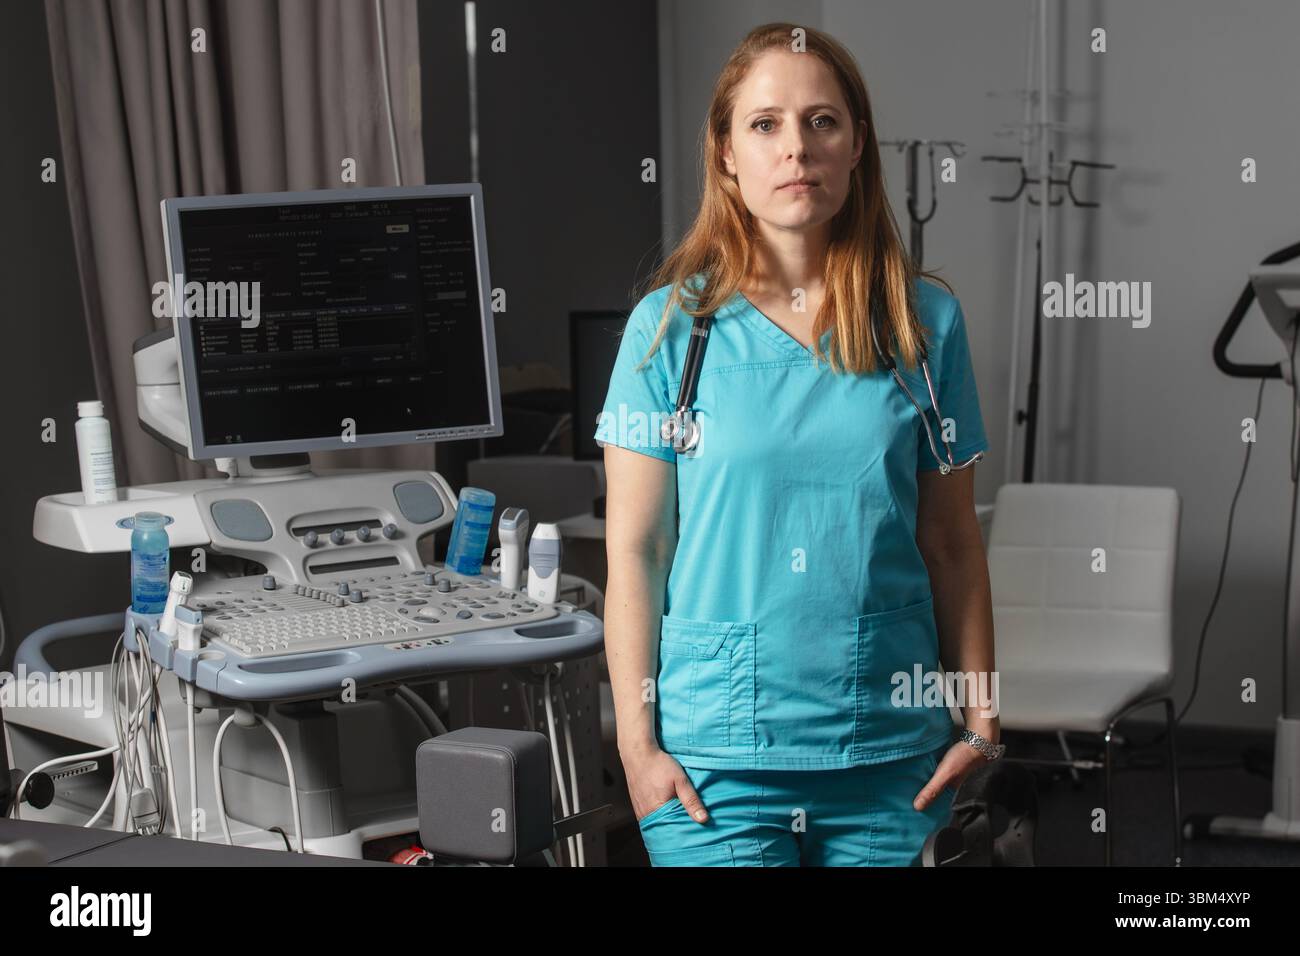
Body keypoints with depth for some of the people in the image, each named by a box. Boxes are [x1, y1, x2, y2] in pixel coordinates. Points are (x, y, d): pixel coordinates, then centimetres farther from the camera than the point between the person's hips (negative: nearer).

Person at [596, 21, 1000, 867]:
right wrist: (637, 739, -5)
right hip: (717, 749, -2)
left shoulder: (927, 321, 3)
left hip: (889, 747, 2)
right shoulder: (672, 325, -2)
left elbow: (952, 542, 7)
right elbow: (634, 549, -1)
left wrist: (981, 716, 3)